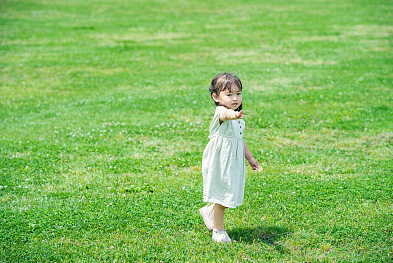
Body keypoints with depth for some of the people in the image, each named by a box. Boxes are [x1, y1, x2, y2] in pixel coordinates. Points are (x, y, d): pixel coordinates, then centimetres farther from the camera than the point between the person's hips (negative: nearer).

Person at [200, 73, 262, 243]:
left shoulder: (238, 118, 8)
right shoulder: (220, 113, -20)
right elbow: (225, 114, -47)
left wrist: (250, 158, 25)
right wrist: (233, 114, -70)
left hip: (234, 163, 8)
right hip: (219, 163, -8)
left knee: (229, 195, 15)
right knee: (221, 195, 3)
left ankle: (209, 211, 42)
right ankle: (219, 231, 20)